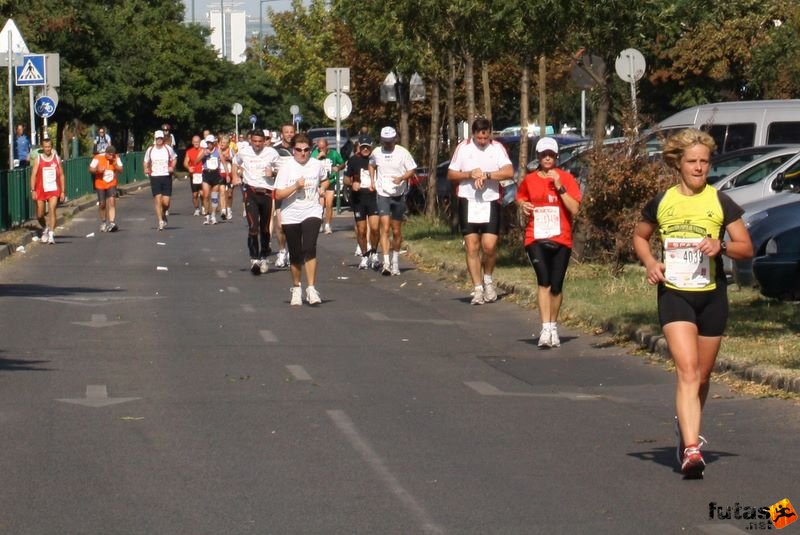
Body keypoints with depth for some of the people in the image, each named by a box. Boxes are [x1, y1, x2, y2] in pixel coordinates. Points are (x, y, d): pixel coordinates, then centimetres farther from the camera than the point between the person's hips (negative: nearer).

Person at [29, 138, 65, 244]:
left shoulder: (57, 159, 4)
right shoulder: (38, 160, 0)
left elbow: (61, 175, 7)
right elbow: (33, 175, -4)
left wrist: (63, 191, 3)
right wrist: (33, 190, -14)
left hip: (54, 190, -1)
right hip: (41, 190, 1)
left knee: (52, 209, -19)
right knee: (39, 215, 6)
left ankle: (51, 234, -20)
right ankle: (45, 229, 35)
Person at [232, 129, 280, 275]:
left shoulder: (272, 153, -2)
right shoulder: (243, 152, 3)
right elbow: (235, 162, 24)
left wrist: (273, 172, -11)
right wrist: (235, 176, 9)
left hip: (267, 191, 1)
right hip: (250, 191, -1)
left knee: (265, 228, 10)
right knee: (253, 226, -16)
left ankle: (263, 258, 26)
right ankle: (254, 258, -14)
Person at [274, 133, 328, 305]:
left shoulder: (317, 165, 2)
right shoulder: (286, 168, -5)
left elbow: (324, 180, 24)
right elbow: (278, 195, -9)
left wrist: (322, 189, 4)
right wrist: (296, 186, -20)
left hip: (312, 212, 0)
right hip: (290, 215, 0)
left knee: (309, 249, -19)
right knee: (295, 255, 8)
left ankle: (311, 288, -18)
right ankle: (296, 288, 27)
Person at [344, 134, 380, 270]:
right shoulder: (353, 160, 3)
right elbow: (346, 179, 8)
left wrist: (376, 184, -7)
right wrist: (352, 184, -13)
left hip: (373, 197, -1)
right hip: (358, 198, 1)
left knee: (375, 227, -15)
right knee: (361, 230, 6)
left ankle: (373, 253, 7)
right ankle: (364, 257, 22)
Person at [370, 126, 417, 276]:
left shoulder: (402, 152, -6)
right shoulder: (376, 152, 3)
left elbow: (412, 170, -1)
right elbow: (372, 165, 23)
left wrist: (401, 178, -19)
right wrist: (372, 181, 9)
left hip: (399, 195, 0)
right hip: (383, 195, 0)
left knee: (396, 231, 9)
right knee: (385, 228, -14)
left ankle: (395, 261, 27)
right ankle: (386, 262, -20)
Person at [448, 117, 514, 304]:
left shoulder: (497, 148, -1)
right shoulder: (463, 148, 2)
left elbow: (509, 172, -11)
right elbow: (450, 174, 4)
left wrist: (486, 175, -19)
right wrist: (470, 174, -12)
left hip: (491, 203, -1)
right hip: (468, 203, 1)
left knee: (489, 246, -9)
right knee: (472, 247, -1)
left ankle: (488, 279, 17)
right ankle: (478, 288, 6)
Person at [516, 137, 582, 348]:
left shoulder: (566, 179, 0)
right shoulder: (529, 180, 6)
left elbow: (574, 209, -8)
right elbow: (521, 198, 25)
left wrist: (559, 187, -16)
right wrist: (523, 205, 2)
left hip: (561, 240, 0)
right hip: (536, 239, 0)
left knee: (556, 286, 6)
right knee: (544, 281, -17)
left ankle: (553, 327, 25)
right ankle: (545, 329, -21)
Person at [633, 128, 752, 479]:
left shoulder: (720, 202, 1)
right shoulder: (661, 203, 4)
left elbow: (747, 248, 3)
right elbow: (639, 237, 20)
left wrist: (721, 246, -17)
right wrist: (649, 262, 0)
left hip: (711, 295, 1)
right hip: (674, 294, -1)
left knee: (702, 376, 12)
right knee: (687, 370, -17)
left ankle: (686, 426, 40)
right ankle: (691, 449, -24)